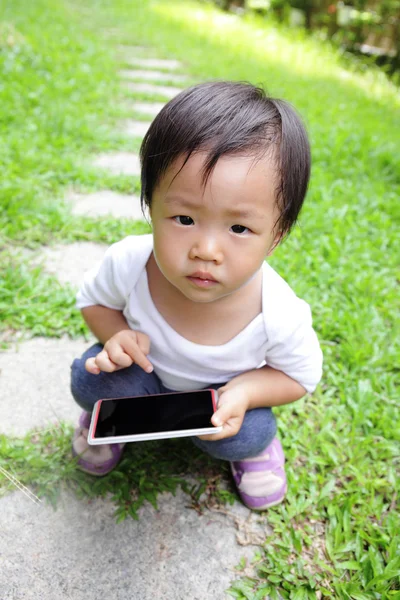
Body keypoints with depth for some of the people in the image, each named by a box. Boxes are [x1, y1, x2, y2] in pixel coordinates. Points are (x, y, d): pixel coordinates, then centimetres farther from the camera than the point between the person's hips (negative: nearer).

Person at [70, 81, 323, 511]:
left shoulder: (281, 315, -35)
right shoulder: (128, 264, -32)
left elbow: (301, 374, -12)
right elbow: (93, 299, -7)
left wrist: (246, 391, -32)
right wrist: (116, 334, -30)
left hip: (226, 391, 0)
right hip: (146, 371, 1)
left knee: (244, 437, -26)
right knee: (90, 377, -25)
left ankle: (253, 440, 12)